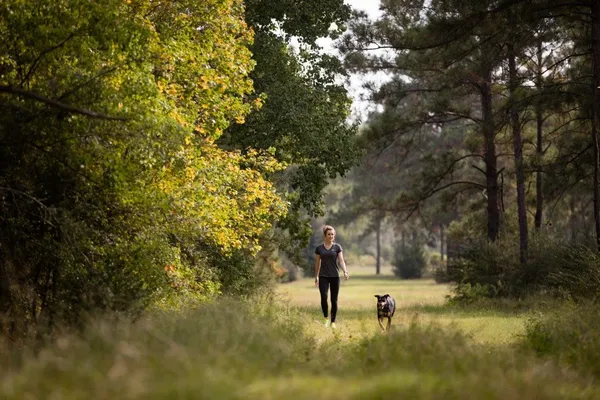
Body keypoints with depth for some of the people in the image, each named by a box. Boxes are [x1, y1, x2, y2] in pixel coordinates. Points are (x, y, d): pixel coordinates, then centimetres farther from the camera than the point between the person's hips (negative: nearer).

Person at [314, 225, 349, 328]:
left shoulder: (337, 247, 2)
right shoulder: (319, 248, 5)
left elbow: (341, 261, -6)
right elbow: (317, 263, 12)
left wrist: (345, 271, -22)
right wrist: (316, 277, 13)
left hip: (335, 276, 0)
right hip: (323, 276, 0)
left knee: (334, 300, 2)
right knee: (323, 297, -17)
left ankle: (333, 321, 13)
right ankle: (326, 318, 0)